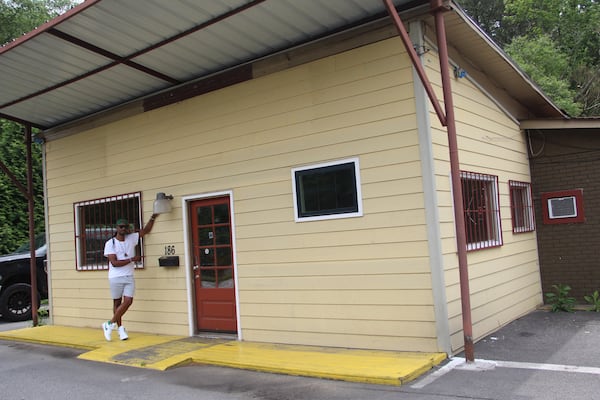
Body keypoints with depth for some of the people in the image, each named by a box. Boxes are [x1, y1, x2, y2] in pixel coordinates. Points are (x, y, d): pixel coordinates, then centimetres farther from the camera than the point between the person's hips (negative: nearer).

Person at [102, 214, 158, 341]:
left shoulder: (132, 238, 6)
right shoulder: (110, 243, -7)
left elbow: (146, 230, 10)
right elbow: (114, 263, -14)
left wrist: (153, 218, -5)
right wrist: (132, 259, -14)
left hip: (129, 277, 4)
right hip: (115, 278, -3)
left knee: (128, 301, -7)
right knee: (117, 302, 6)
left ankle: (110, 324, 5)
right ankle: (120, 328, 17)